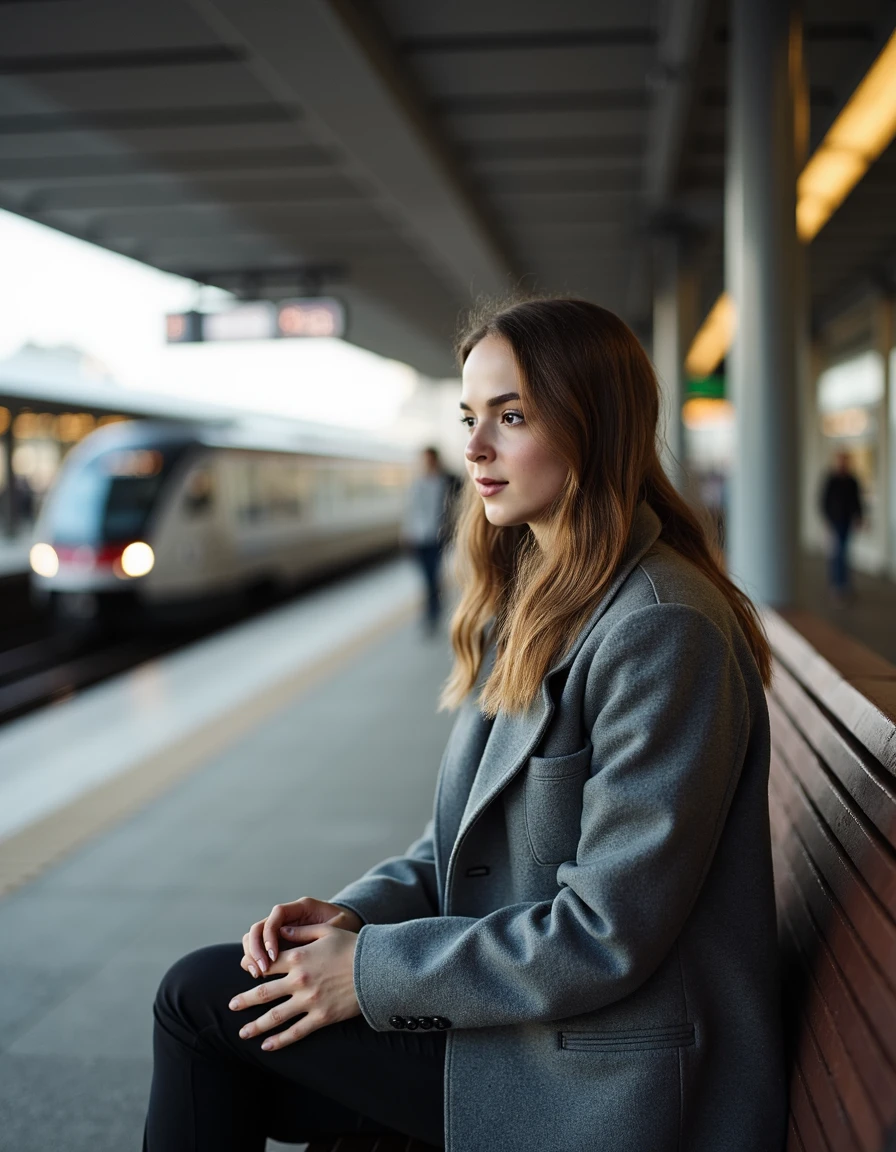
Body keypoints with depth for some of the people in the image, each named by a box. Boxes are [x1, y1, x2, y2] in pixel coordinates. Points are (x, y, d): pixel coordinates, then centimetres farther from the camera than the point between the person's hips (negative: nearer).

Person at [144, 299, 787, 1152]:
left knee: (201, 997, -8)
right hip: (509, 995, 8)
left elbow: (607, 932, -24)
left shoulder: (662, 631, -23)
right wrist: (360, 912, -3)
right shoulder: (531, 601, 8)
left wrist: (374, 970, -17)